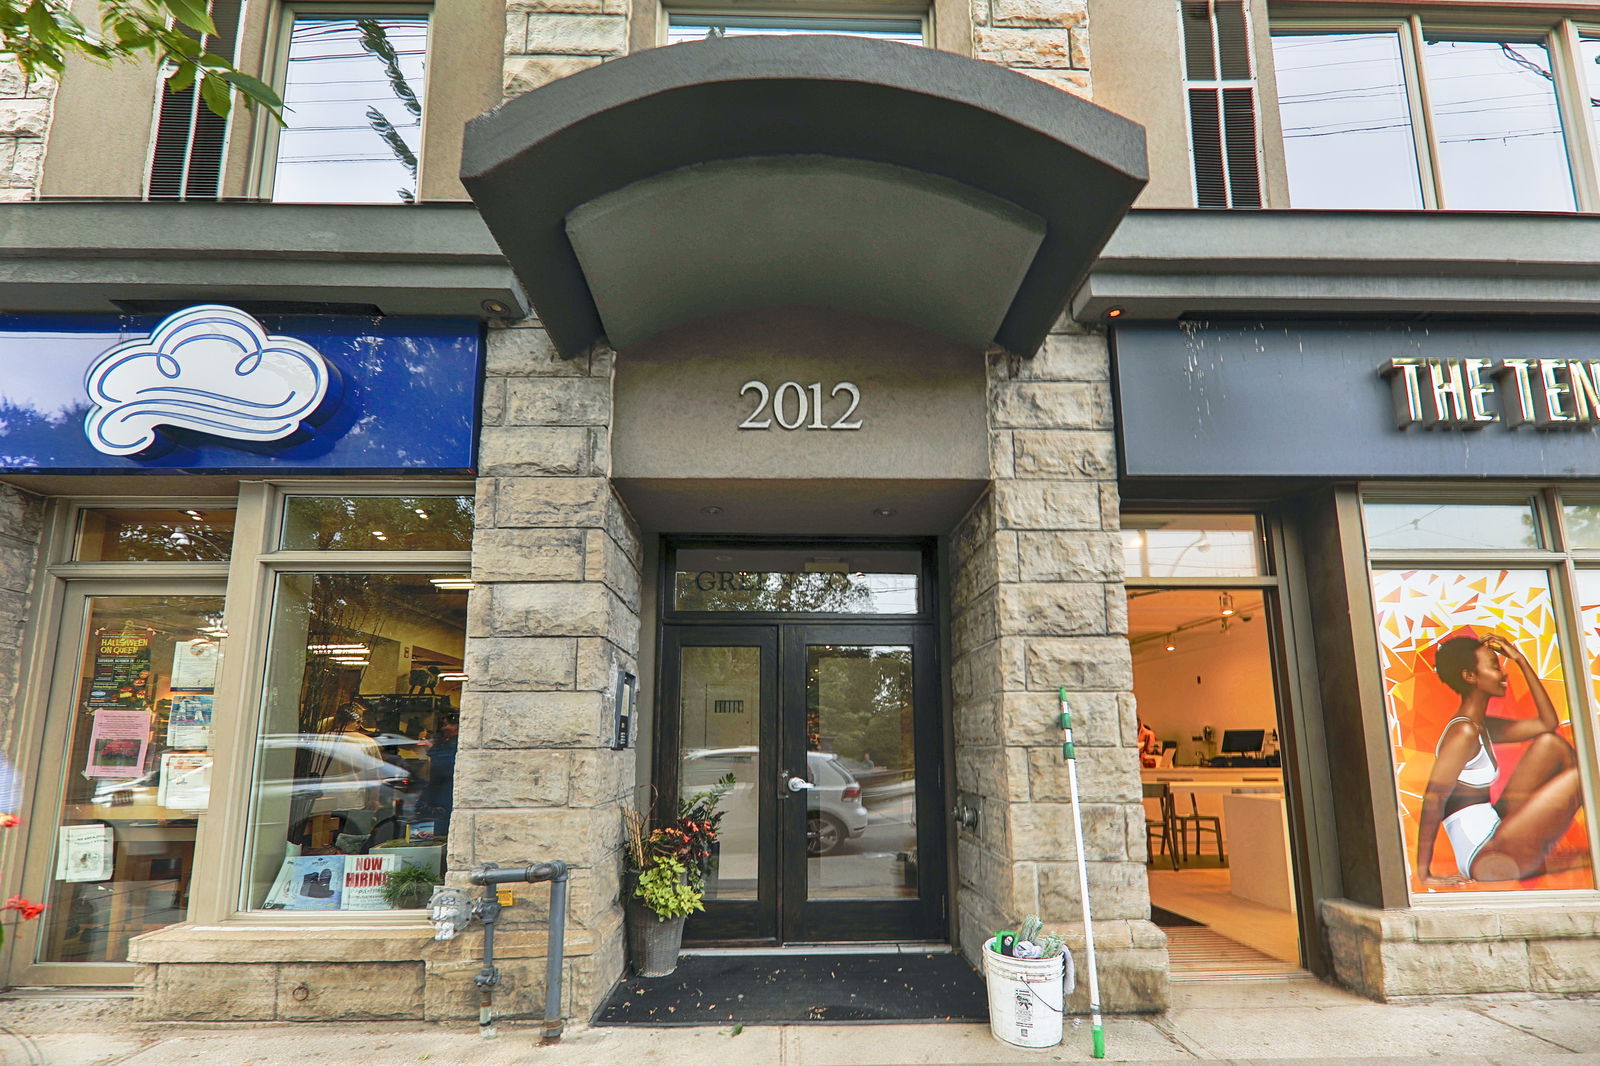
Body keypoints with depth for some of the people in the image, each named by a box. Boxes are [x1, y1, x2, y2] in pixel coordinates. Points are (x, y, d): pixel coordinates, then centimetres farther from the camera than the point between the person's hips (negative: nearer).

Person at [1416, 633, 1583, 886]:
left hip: (1494, 830, 10)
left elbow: (1548, 723, 18)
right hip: (1484, 860, -10)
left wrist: (1521, 660, 15)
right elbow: (1433, 797, -23)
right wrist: (1424, 873, -24)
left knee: (1550, 743, 11)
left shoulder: (1485, 727, 13)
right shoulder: (1464, 731, -18)